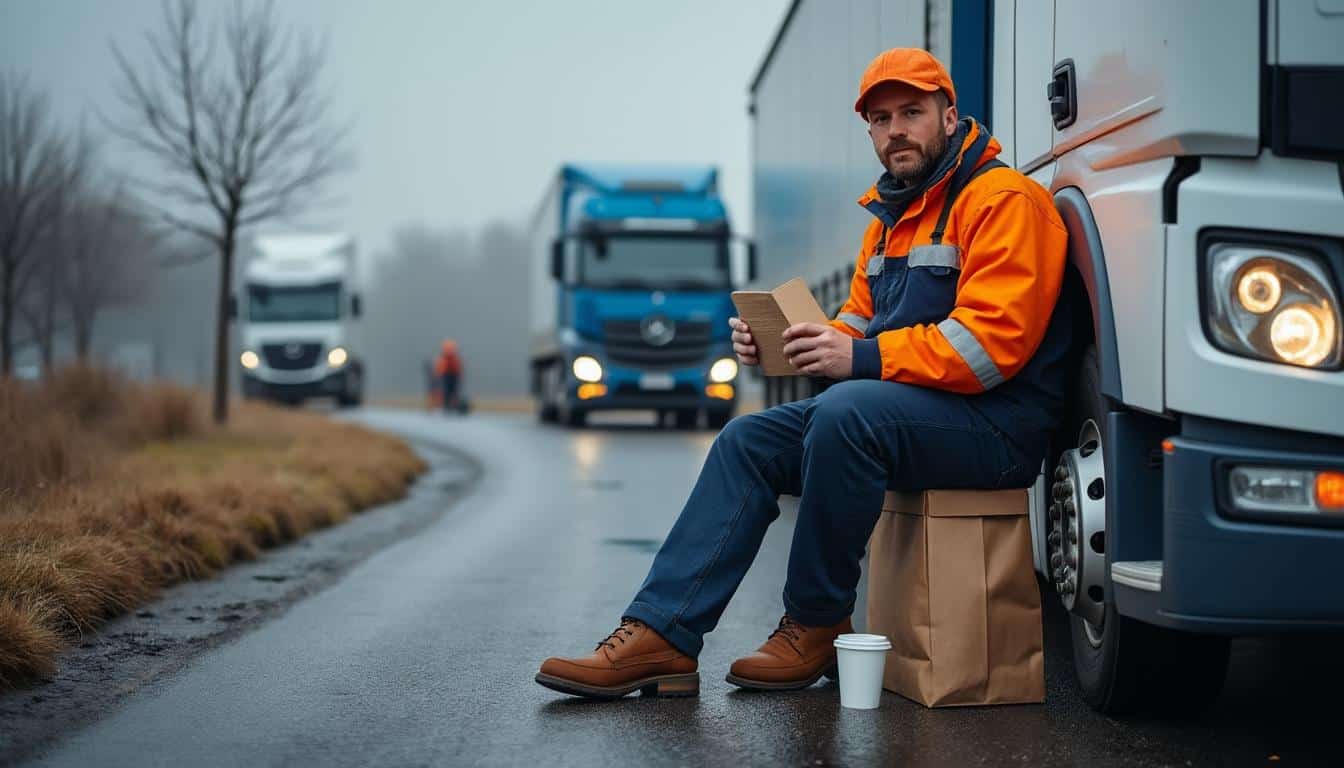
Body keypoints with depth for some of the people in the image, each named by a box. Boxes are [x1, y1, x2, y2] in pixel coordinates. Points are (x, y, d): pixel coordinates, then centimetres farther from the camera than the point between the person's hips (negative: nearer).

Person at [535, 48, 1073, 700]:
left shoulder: (1002, 200, -11)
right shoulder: (890, 217, 20)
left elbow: (992, 340, -22)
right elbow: (860, 325, 21)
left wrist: (865, 358, -25)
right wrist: (780, 342, 0)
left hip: (996, 424, -9)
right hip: (895, 409, 10)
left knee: (847, 413, -35)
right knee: (748, 442, -1)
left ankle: (815, 627, -17)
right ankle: (661, 634, -8)